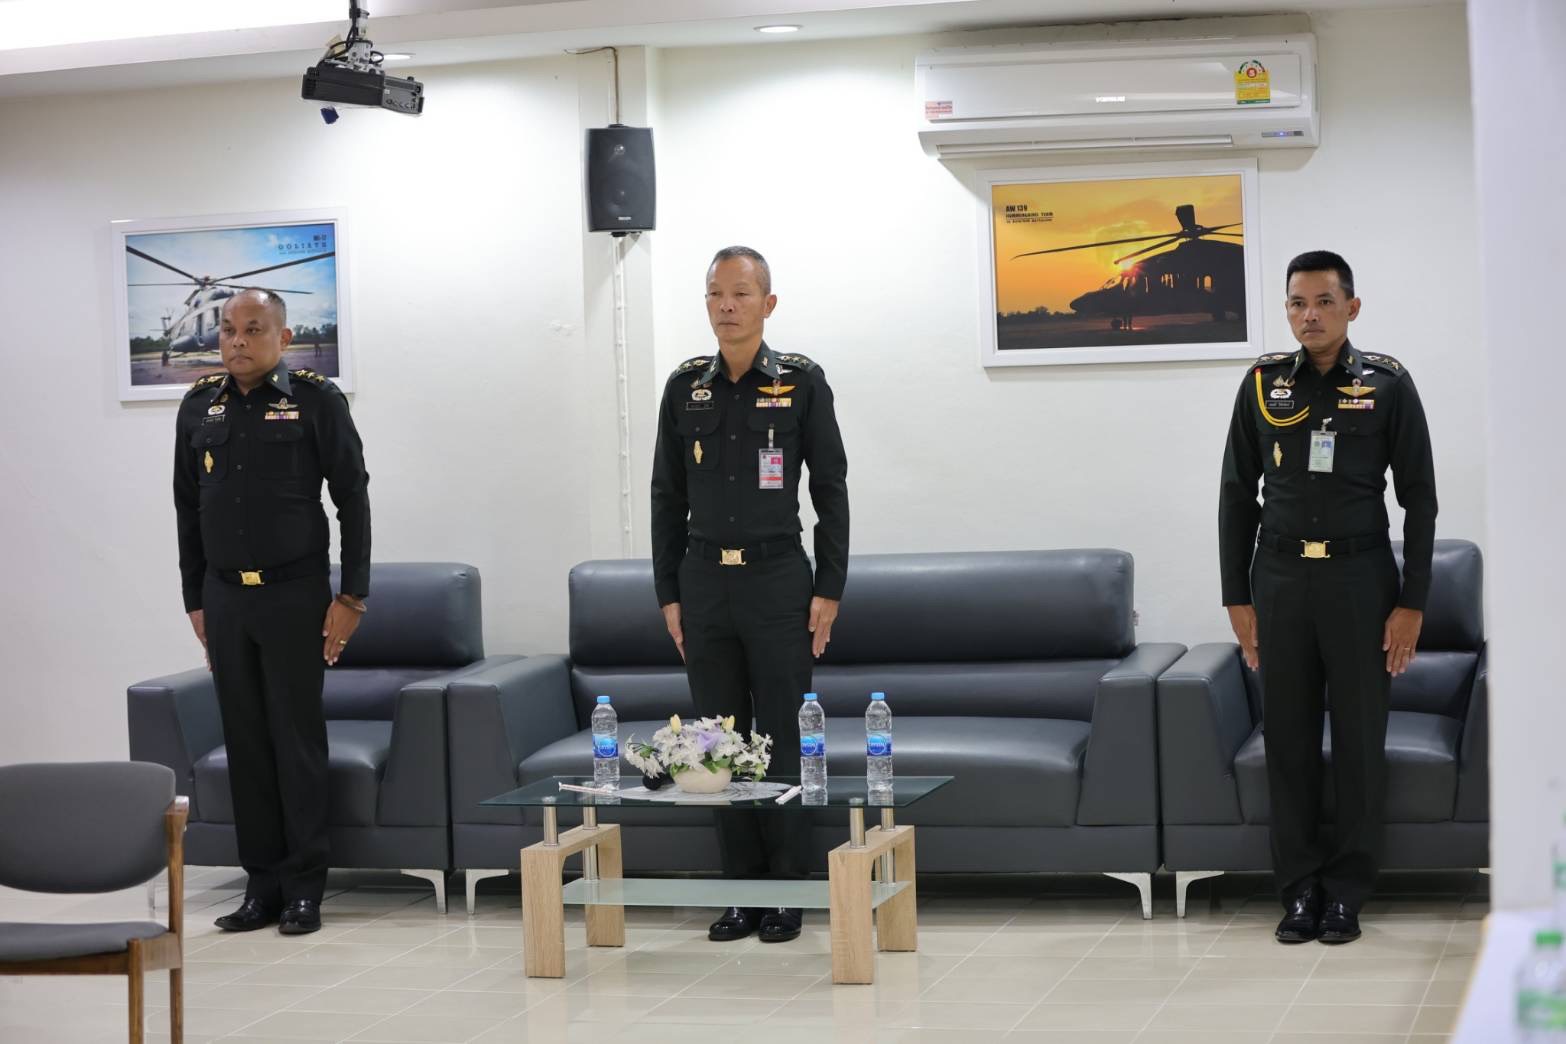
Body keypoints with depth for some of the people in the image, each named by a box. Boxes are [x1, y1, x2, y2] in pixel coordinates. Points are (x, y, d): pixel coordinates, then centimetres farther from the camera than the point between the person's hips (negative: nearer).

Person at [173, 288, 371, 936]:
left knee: (298, 739, -1)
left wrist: (352, 596, -7)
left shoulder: (315, 401, -3)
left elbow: (352, 499, -3)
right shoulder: (200, 407, 9)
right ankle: (262, 884, 13)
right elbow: (188, 510, 15)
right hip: (225, 597, 4)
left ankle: (304, 887, 6)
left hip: (295, 596, -4)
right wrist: (195, 600, 11)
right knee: (245, 742, 6)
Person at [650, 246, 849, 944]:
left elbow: (831, 491, 0)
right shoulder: (686, 388, 8)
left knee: (782, 741, -1)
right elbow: (667, 497, 11)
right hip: (705, 582, 3)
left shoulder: (801, 383, 0)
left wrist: (829, 591, -6)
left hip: (778, 579, -3)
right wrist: (668, 593, 6)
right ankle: (742, 890, 13)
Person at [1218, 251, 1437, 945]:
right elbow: (1237, 493, 8)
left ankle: (1346, 891, 11)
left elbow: (1418, 497, 0)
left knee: (1360, 741, 2)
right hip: (1281, 580, 2)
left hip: (1360, 581, -2)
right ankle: (1299, 888, 12)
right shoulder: (1264, 384, 5)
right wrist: (1237, 597, 3)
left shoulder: (1388, 385, 0)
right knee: (1289, 739, 4)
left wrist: (1412, 603, -5)